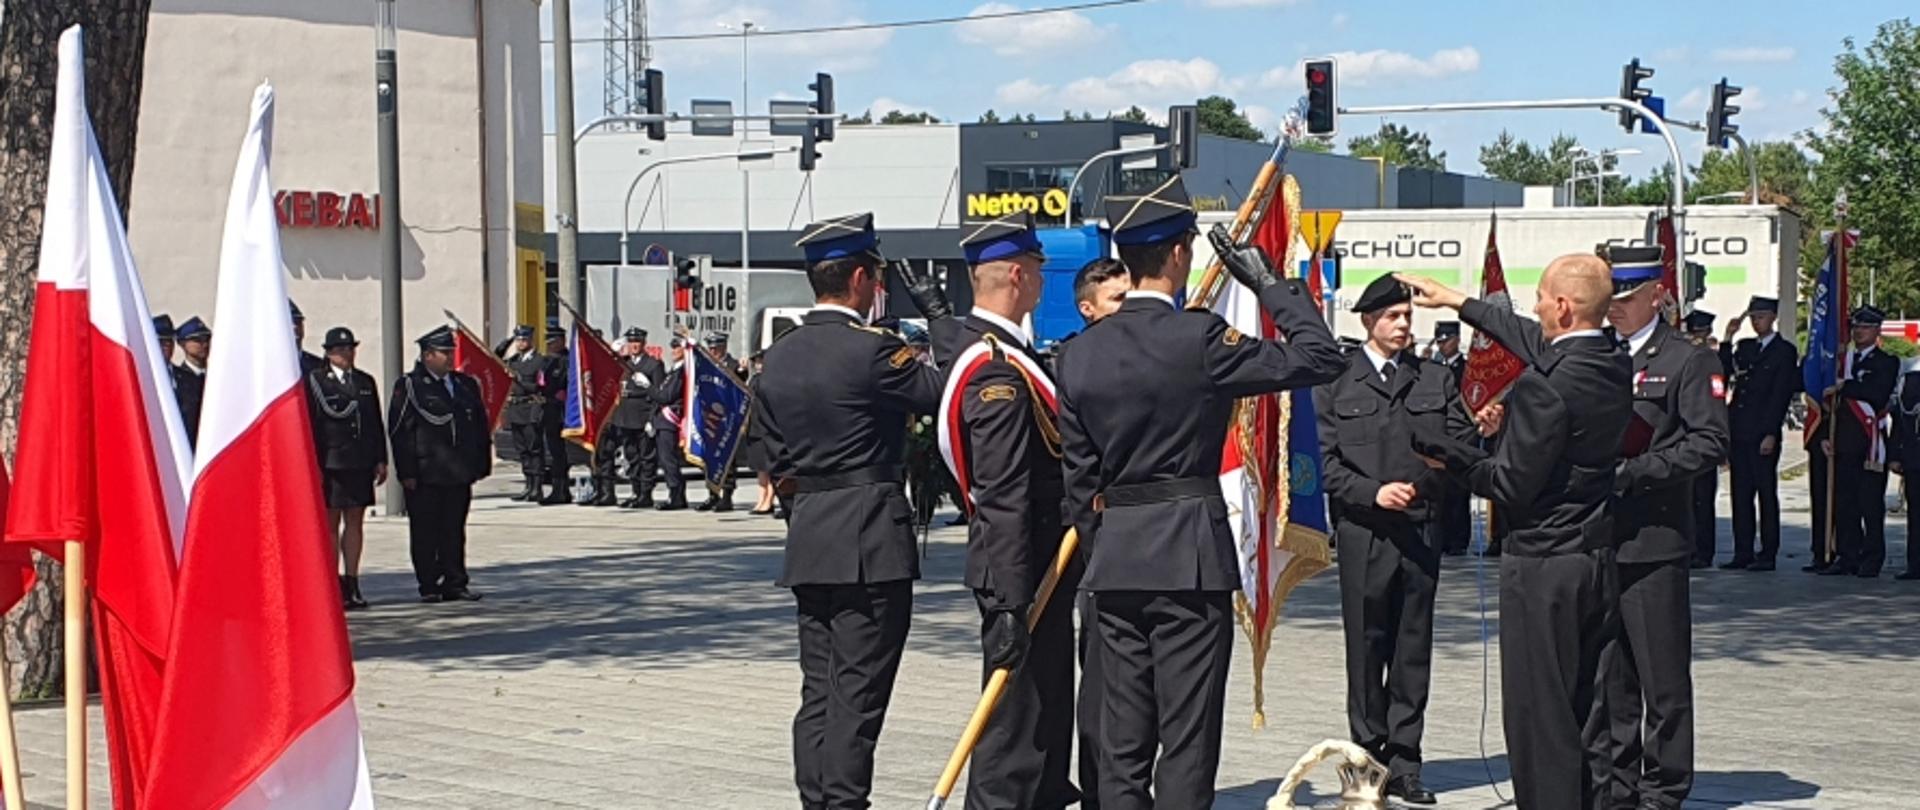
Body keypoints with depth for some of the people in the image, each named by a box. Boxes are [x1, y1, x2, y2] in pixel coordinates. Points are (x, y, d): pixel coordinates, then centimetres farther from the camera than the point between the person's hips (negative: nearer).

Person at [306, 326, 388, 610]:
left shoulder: (366, 381, 13)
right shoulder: (315, 380, -1)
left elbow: (376, 423, 14)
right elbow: (310, 424, -5)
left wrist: (380, 460, 8)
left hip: (359, 463, 4)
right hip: (329, 462, -4)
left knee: (355, 520, 5)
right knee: (330, 523, 1)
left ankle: (351, 584, 9)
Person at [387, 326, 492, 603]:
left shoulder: (466, 385, 13)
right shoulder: (409, 386, -3)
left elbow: (480, 427, 17)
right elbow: (399, 431, -7)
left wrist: (481, 464, 10)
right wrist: (407, 472, -12)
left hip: (459, 474, 5)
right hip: (425, 476, -4)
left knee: (455, 530, 7)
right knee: (425, 533, 2)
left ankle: (455, 583, 13)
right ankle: (429, 586, 9)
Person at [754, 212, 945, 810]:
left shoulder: (779, 356, 10)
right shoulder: (871, 350, -14)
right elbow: (947, 391, -5)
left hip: (808, 537, 8)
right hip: (871, 541, -8)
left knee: (819, 690, 12)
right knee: (858, 693, -5)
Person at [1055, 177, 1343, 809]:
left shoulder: (1079, 353, 5)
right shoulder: (1198, 338, -12)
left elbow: (1078, 475, 10)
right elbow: (1319, 358, -6)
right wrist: (1266, 281, 2)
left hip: (1114, 560, 6)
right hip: (1190, 554, -5)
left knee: (1122, 743, 10)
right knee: (1186, 741, -1)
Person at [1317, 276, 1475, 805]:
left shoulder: (1437, 379, 13)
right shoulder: (1336, 383, 4)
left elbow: (1463, 444, 8)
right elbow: (1327, 463, -2)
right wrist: (1373, 492, -14)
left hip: (1422, 528, 3)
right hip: (1363, 531, -2)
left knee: (1414, 648, 5)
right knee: (1367, 649, 3)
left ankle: (1403, 763, 11)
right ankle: (1368, 757, 12)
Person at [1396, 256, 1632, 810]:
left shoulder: (1542, 387, -21)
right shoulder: (1616, 367, 4)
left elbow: (1512, 485, -19)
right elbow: (1536, 342, 20)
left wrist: (1446, 454, -6)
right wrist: (1457, 301, 28)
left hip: (1543, 565, -8)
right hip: (1599, 558, 8)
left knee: (1540, 716, -1)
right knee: (1589, 712, 16)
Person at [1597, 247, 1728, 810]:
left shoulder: (1687, 361, -2)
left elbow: (1710, 443, -11)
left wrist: (1634, 472, -17)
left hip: (1654, 542, -6)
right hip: (1596, 540, 6)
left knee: (1663, 677, 1)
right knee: (1607, 674, 11)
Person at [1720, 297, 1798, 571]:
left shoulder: (1785, 351, -1)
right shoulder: (1743, 346, 17)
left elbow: (1781, 395, -7)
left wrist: (1771, 434, -13)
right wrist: (1728, 338, 1)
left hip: (1763, 434, -6)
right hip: (1738, 432, 6)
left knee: (1767, 493, 0)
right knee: (1740, 494, 6)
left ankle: (1768, 555, 3)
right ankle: (1743, 553, 10)